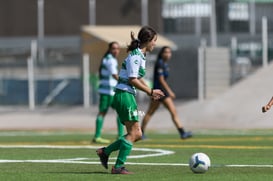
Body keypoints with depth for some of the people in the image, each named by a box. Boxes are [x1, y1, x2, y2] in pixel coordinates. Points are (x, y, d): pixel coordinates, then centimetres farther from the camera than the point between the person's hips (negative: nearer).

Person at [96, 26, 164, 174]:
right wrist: (150, 92, -13)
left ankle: (105, 152, 14)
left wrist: (150, 92, 15)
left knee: (137, 134, 8)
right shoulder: (135, 56, -14)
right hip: (124, 94, -10)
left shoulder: (140, 55, 15)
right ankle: (118, 167, -6)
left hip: (128, 95, 10)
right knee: (134, 133, -8)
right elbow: (132, 80, -19)